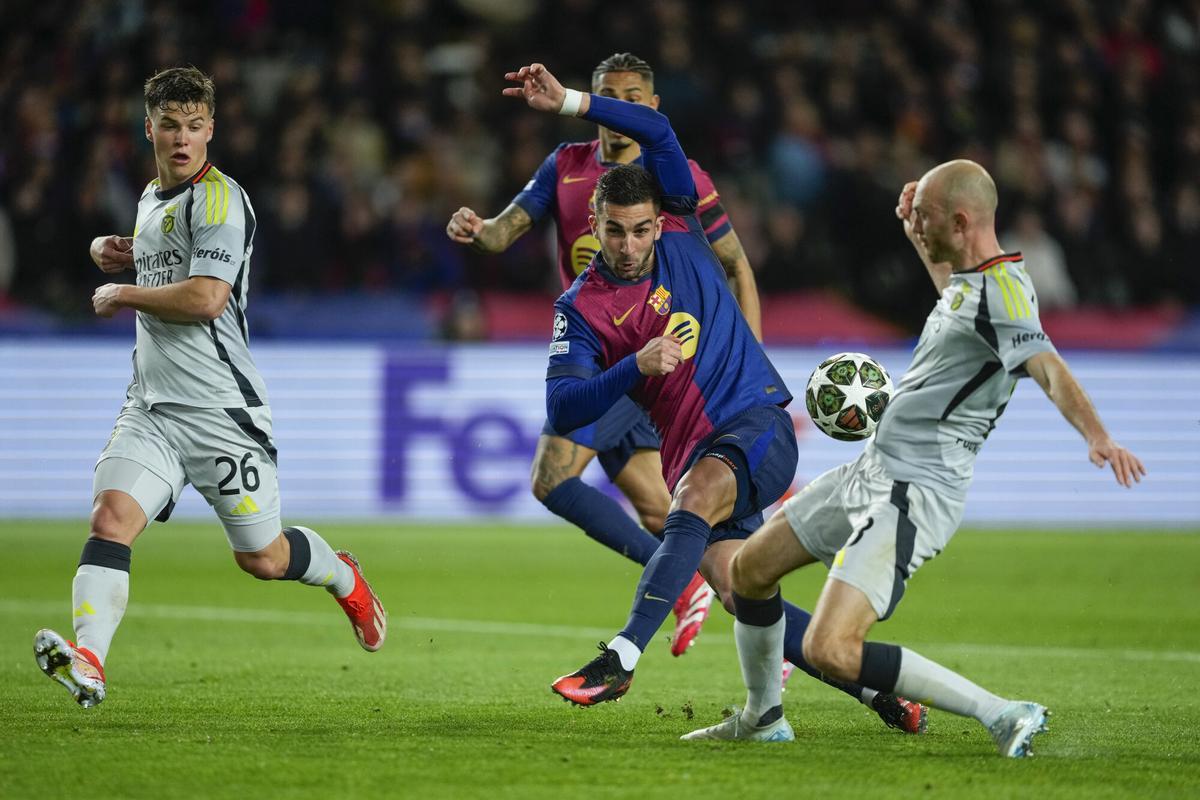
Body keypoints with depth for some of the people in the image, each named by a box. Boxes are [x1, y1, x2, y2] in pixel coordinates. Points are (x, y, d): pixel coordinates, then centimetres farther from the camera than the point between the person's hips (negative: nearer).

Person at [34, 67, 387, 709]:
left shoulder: (219, 197, -11)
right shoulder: (152, 197, 16)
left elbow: (205, 298, -22)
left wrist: (121, 295, -10)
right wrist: (120, 252, 16)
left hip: (220, 408, -6)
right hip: (150, 408, 6)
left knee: (261, 558, 6)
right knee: (110, 516, -20)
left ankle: (342, 577, 38)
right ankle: (86, 662, -33)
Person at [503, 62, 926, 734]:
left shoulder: (680, 236, 4)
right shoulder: (580, 308, 4)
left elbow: (657, 132, -5)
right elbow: (561, 410, -7)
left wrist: (568, 102, -12)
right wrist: (636, 366, -21)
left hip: (759, 421, -3)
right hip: (695, 456, 3)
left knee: (695, 496, -34)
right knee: (737, 592, -13)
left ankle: (623, 657, -40)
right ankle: (877, 688, 1)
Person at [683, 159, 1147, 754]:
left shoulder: (1004, 292, -20)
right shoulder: (969, 278, 9)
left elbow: (1049, 369, -38)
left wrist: (1096, 435, -54)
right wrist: (919, 240, 30)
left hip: (915, 496, -10)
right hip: (871, 470, 10)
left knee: (830, 650, -24)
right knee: (749, 569, 23)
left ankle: (1003, 716, -17)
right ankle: (761, 715, 43)